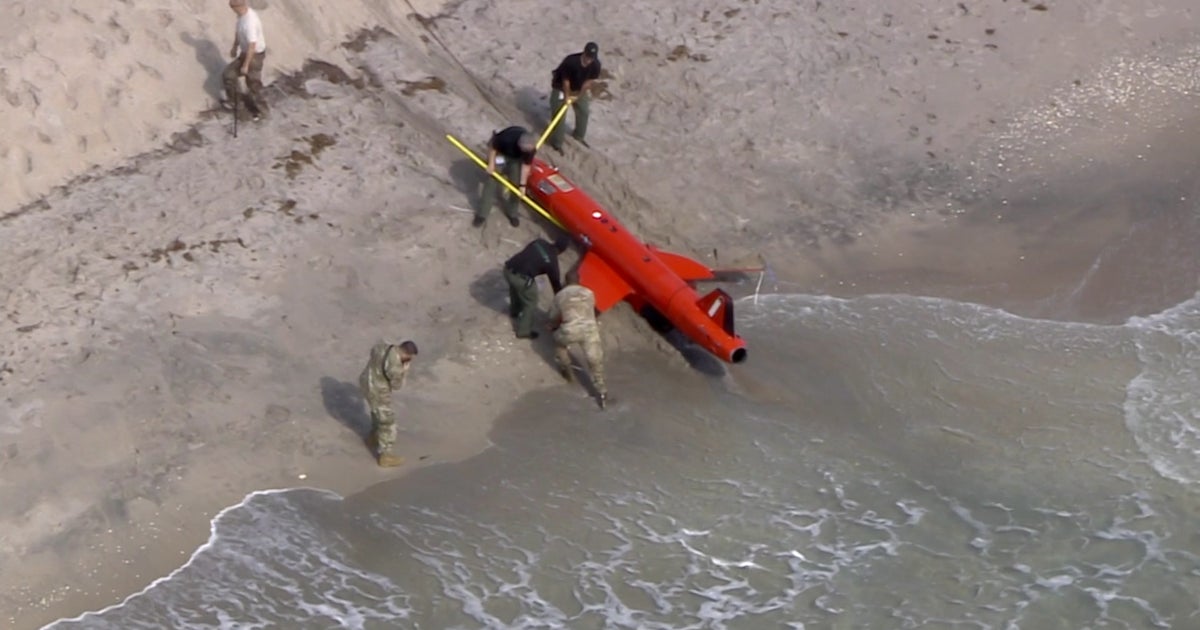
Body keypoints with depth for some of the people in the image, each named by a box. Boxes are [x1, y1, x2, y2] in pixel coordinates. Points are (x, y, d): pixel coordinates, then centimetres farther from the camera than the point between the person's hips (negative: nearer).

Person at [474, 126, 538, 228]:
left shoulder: (530, 148, -34)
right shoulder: (507, 138, -45)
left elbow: (526, 165, -18)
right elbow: (492, 146, -24)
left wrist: (522, 184, -15)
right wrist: (491, 165, -19)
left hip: (516, 158, 2)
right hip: (500, 153, -2)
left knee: (515, 184, 2)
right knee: (491, 183, -2)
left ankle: (512, 213, 22)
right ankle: (482, 214, 8)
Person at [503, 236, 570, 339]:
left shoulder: (540, 242, 5)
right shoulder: (552, 262, -7)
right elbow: (555, 282, 5)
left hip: (508, 268, 7)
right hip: (520, 278, -7)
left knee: (516, 290, 37)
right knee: (530, 304, 15)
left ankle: (514, 311, 63)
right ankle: (524, 331, 26)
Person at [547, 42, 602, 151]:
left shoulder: (595, 65, -25)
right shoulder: (570, 61, -39)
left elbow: (588, 81, -13)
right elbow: (565, 80, -27)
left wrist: (578, 96, -11)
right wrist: (567, 96, -20)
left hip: (579, 89, 5)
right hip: (561, 88, -5)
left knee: (584, 111, 15)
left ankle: (578, 136, 39)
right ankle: (557, 143, 6)